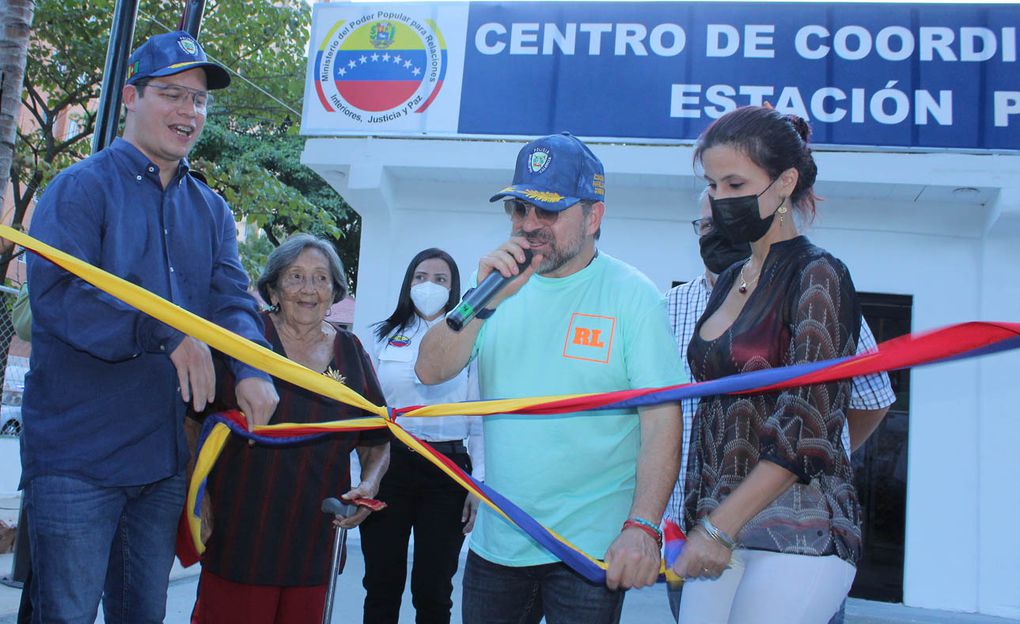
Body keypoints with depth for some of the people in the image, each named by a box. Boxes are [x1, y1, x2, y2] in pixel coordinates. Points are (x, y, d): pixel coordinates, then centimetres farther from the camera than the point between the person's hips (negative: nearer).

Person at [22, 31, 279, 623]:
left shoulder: (211, 210, 12)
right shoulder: (81, 188, -7)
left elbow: (233, 300, 0)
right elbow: (56, 295, -20)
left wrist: (253, 370, -19)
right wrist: (168, 333, -26)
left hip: (166, 457, 6)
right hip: (78, 457, -5)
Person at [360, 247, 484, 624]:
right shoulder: (385, 336, 9)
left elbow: (480, 421, 2)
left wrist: (479, 484, -3)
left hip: (446, 470, -1)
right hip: (388, 464, 2)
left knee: (432, 591, 6)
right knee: (381, 586, 7)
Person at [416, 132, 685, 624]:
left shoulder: (634, 295, -8)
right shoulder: (503, 286, 4)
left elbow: (662, 419, -12)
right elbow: (430, 371, -5)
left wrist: (642, 527, -21)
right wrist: (486, 300, -18)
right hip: (494, 542, 5)